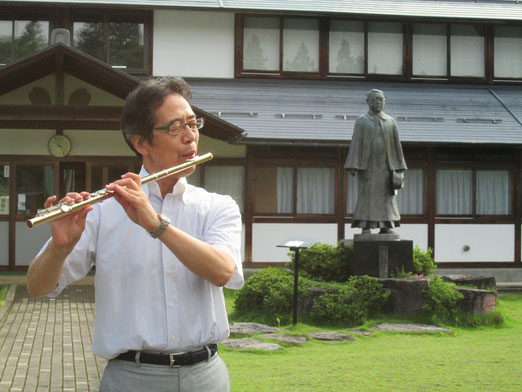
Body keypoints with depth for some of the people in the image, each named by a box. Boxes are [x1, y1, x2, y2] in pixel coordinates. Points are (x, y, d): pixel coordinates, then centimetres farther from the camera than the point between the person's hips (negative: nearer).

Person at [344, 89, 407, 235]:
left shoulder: (390, 121, 10)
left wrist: (399, 167, 5)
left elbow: (396, 145, 10)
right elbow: (355, 143, -6)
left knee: (386, 195, -1)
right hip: (367, 164, -3)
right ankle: (365, 227, -4)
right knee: (366, 195, -5)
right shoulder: (361, 121, 1)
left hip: (385, 165, 3)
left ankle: (385, 226, 1)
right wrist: (353, 166, -14)